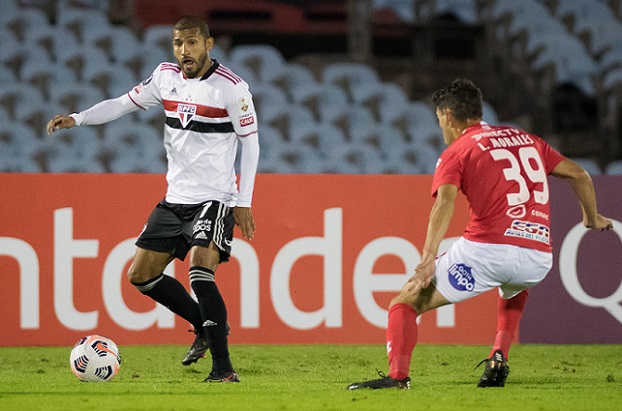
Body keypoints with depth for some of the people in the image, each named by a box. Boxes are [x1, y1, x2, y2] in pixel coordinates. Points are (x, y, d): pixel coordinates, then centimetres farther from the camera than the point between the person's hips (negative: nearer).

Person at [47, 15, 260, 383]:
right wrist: (76, 119, -1)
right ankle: (205, 326, 26)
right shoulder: (166, 77, 5)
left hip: (215, 199, -7)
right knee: (141, 274, 8)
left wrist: (244, 203, -10)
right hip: (175, 198, 7)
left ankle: (223, 367, -23)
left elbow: (250, 142, -7)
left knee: (200, 270, -26)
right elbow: (125, 103, 14)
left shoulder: (231, 87, -12)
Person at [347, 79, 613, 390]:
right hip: (538, 256, 5)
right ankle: (499, 356, 19)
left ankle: (397, 375, -18)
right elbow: (579, 175, 26)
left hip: (487, 248, -5)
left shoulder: (456, 152, 7)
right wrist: (592, 218, 44)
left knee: (405, 303, 5)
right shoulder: (526, 139, 23)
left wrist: (428, 261, -22)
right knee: (513, 290, 41)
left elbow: (445, 201, -11)